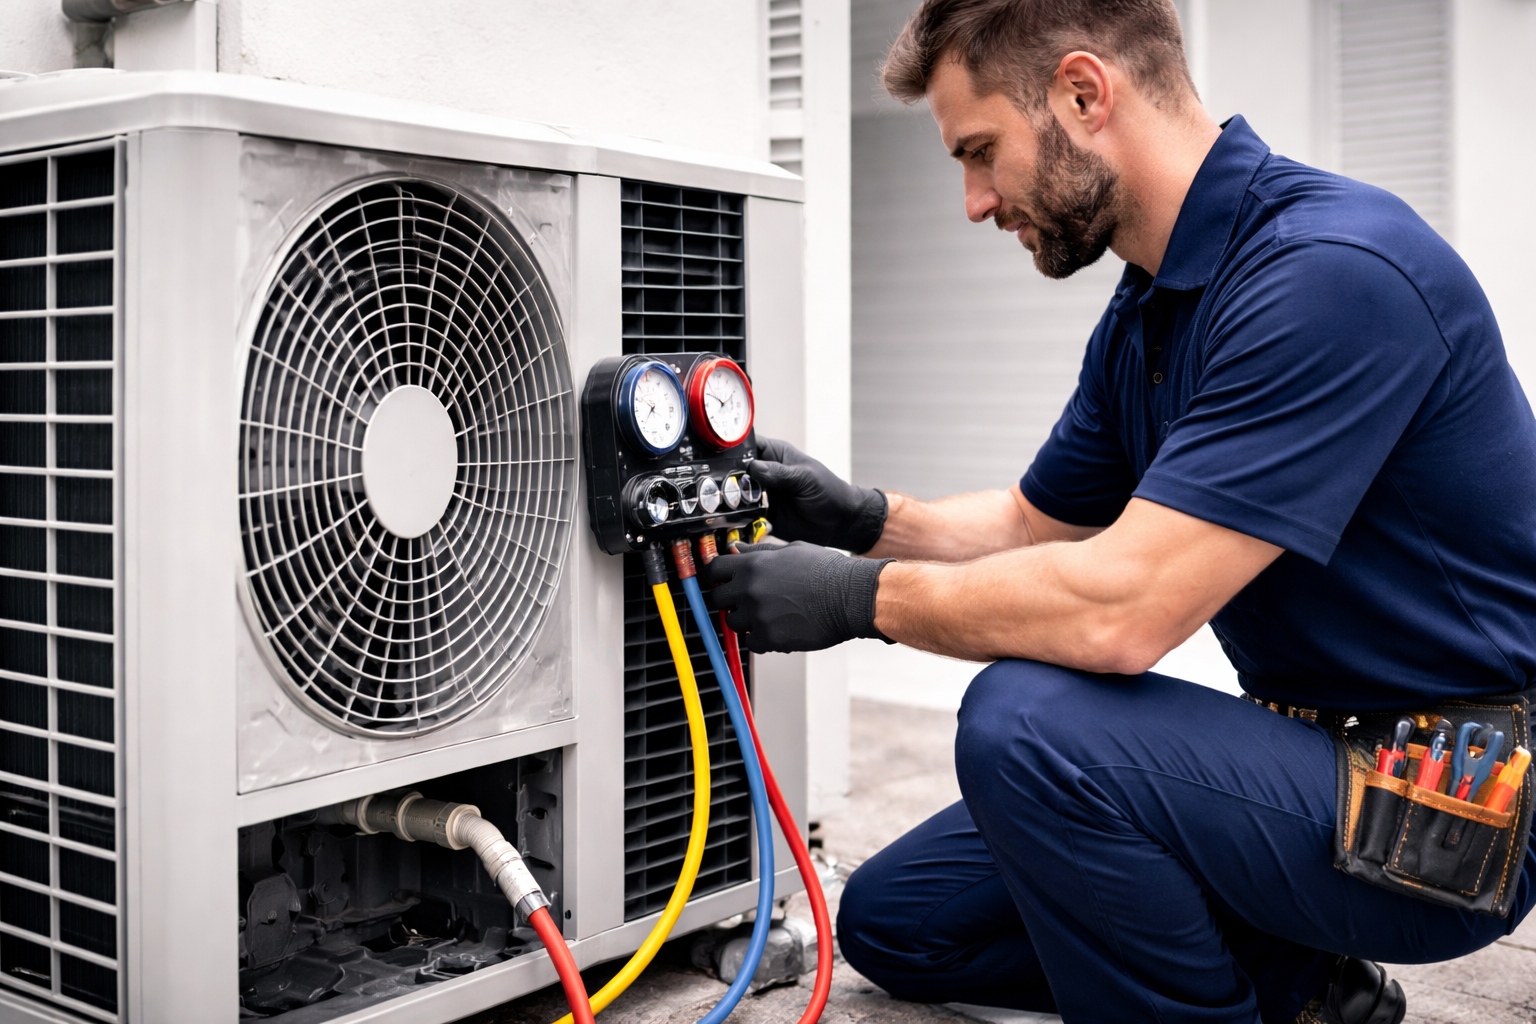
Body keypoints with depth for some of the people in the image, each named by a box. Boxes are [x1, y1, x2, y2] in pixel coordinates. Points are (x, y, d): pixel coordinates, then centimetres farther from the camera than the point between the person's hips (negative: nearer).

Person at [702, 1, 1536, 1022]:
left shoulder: (1334, 273, -26)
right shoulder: (1147, 313, 5)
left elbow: (1121, 609, -31)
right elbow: (1035, 524, 17)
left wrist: (860, 595, -19)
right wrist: (862, 517, 0)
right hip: (1311, 753, 9)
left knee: (1028, 720, -32)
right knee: (894, 920, 10)